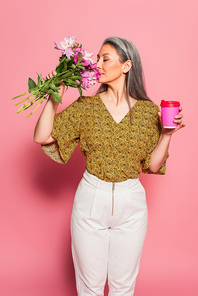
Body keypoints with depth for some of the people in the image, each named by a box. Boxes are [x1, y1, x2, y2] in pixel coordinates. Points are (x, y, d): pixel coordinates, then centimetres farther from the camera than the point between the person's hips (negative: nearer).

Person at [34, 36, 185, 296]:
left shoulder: (148, 111, -3)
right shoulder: (86, 106, -3)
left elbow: (152, 165, 0)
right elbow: (42, 137, -9)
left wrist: (167, 134, -13)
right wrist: (54, 97, -12)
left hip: (131, 203, 0)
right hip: (91, 200, 0)